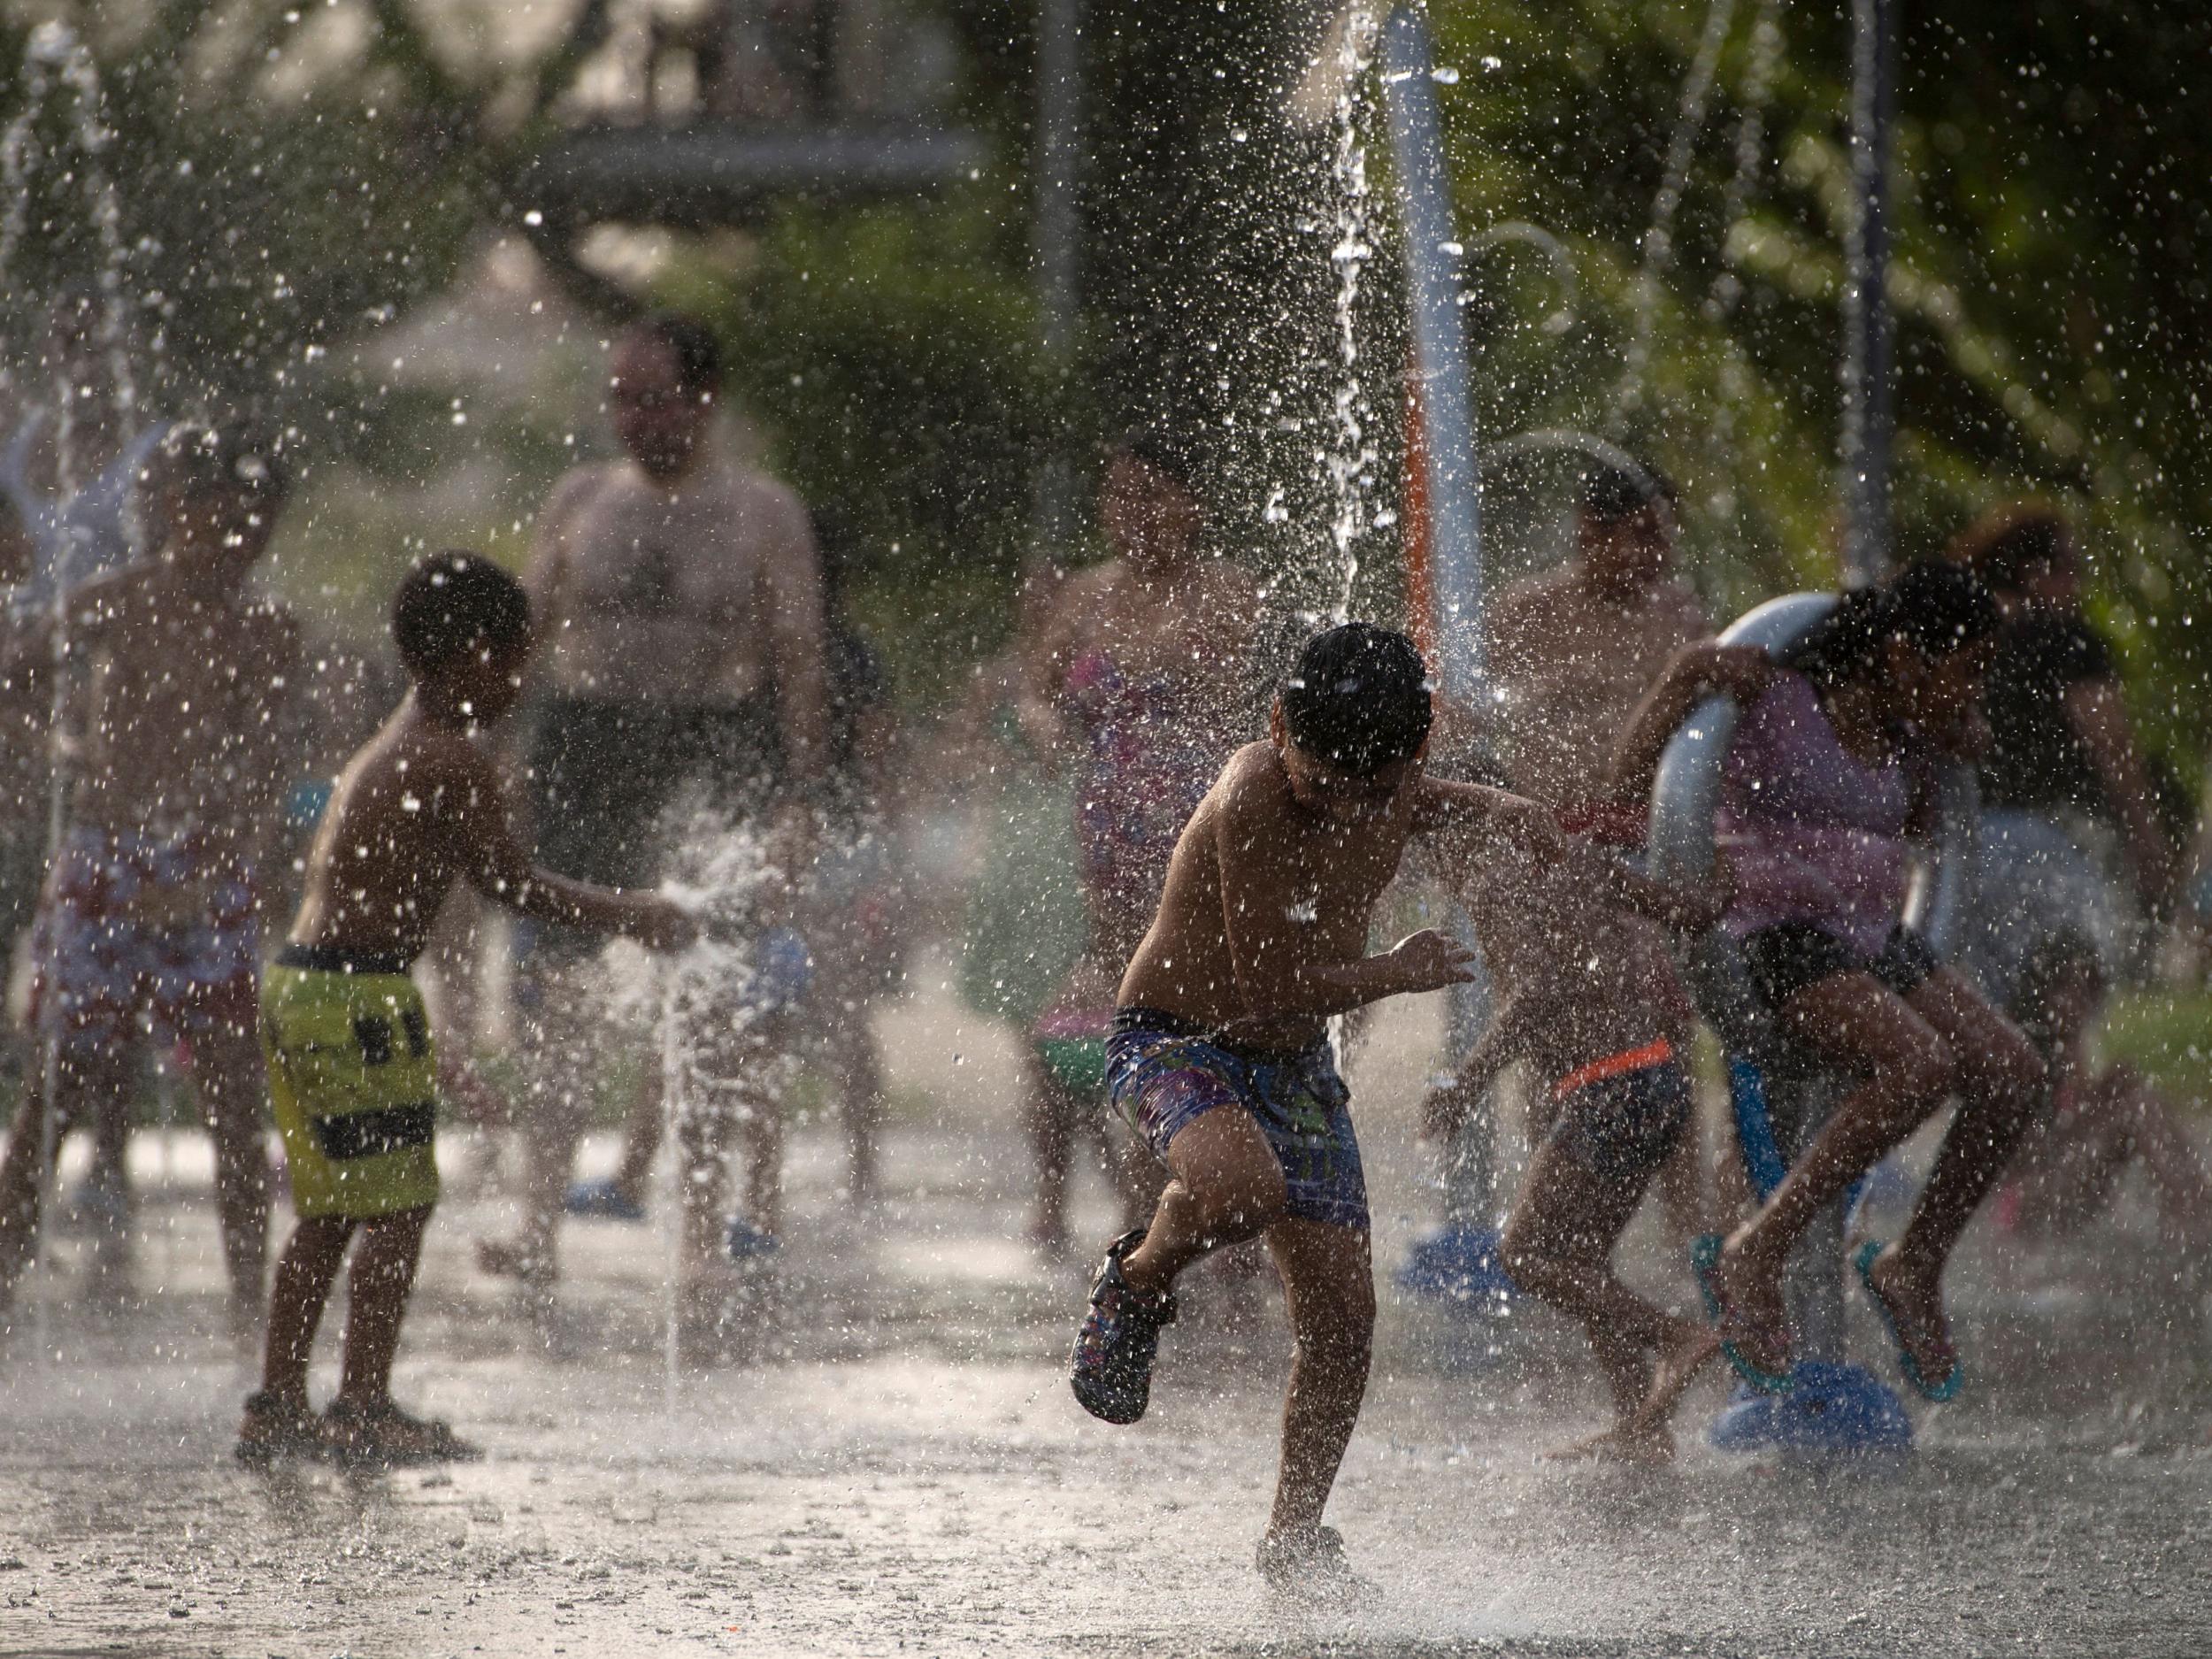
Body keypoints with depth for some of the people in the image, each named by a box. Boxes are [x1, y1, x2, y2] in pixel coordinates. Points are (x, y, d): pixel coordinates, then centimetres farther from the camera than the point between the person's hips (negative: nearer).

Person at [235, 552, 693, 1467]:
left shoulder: (385, 749, 17)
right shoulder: (458, 759, -12)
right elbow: (514, 883, -11)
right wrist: (632, 916, -1)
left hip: (297, 982, 9)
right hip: (360, 993, -9)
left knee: (327, 1210, 15)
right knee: (398, 1205, -4)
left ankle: (277, 1405, 17)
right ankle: (366, 1408, -4)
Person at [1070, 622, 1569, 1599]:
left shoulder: (1399, 797, -7)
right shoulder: (1253, 797, -29)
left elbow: (1532, 829, 9)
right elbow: (1269, 989, -29)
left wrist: (1484, 825, -16)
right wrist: (1405, 972, -16)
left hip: (1294, 1063, 7)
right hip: (1175, 1038, -7)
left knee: (1342, 1313, 2)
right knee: (1241, 1189, -39)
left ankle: (1294, 1538, 20)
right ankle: (1135, 1285, -5)